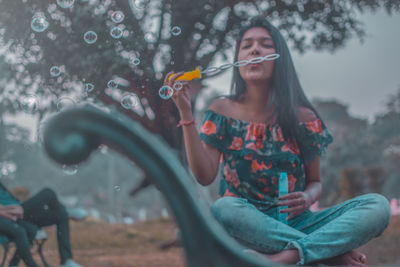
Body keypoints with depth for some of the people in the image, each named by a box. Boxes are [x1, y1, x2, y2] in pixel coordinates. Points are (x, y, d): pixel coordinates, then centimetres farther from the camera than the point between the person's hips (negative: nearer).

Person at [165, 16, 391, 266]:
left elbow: (315, 181, 13)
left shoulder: (303, 117, 4)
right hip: (247, 225, -1)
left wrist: (308, 198, -12)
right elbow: (205, 176, -7)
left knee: (378, 206, -19)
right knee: (223, 208, -38)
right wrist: (186, 114, -14)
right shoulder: (222, 111, 4)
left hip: (295, 223, 2)